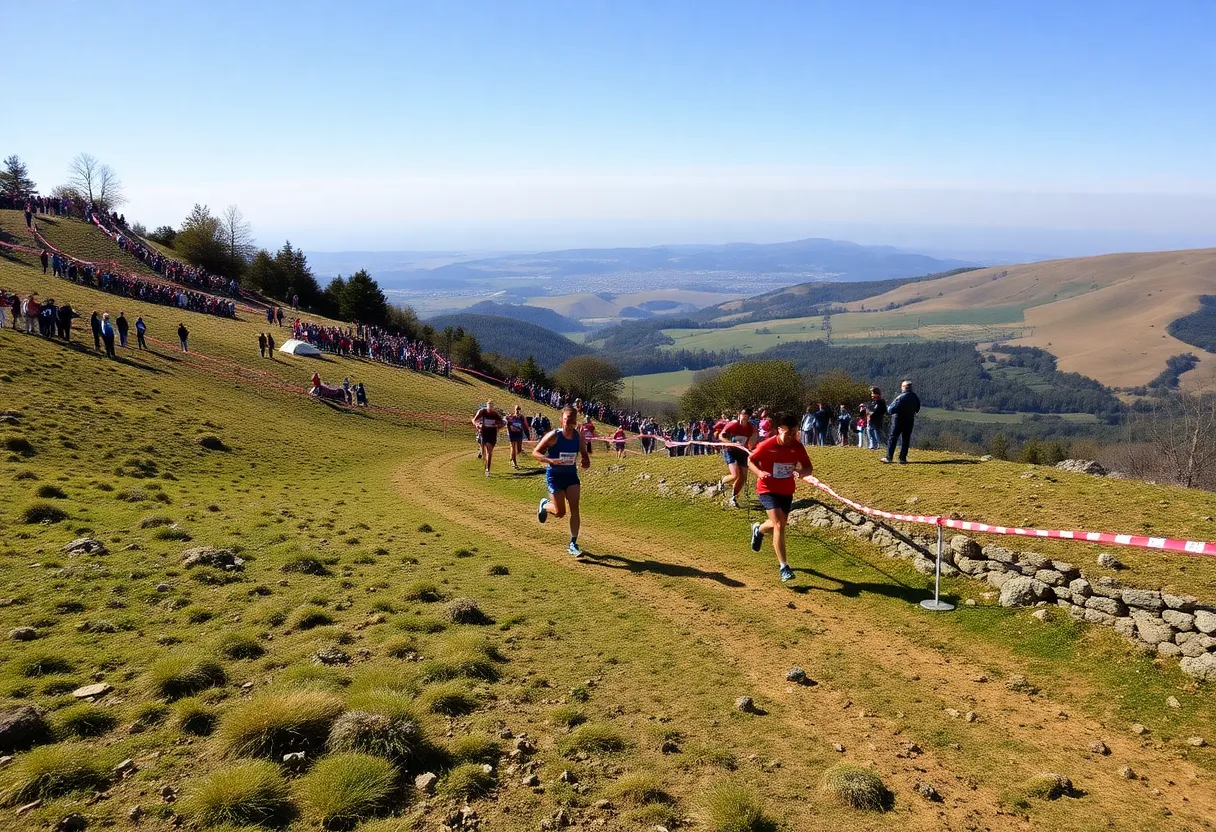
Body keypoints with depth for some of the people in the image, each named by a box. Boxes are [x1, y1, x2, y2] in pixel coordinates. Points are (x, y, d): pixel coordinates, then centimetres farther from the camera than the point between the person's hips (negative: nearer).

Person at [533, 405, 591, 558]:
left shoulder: (579, 437, -4)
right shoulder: (554, 436, -17)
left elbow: (584, 454, 12)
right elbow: (535, 453, -14)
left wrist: (586, 462, -11)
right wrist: (550, 460, -30)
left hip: (571, 475, 4)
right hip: (554, 475, -4)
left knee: (575, 509, -7)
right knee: (560, 512, -3)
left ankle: (573, 544, 1)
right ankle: (544, 505, 33)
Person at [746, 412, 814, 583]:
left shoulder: (797, 446, -10)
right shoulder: (767, 445, -19)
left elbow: (809, 467, -1)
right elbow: (750, 461, -7)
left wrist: (802, 472, -25)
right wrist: (759, 473, -27)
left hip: (786, 491, 5)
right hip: (768, 490, -5)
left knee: (779, 524, 21)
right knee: (779, 525, -18)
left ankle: (759, 529, 57)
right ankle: (784, 567, -14)